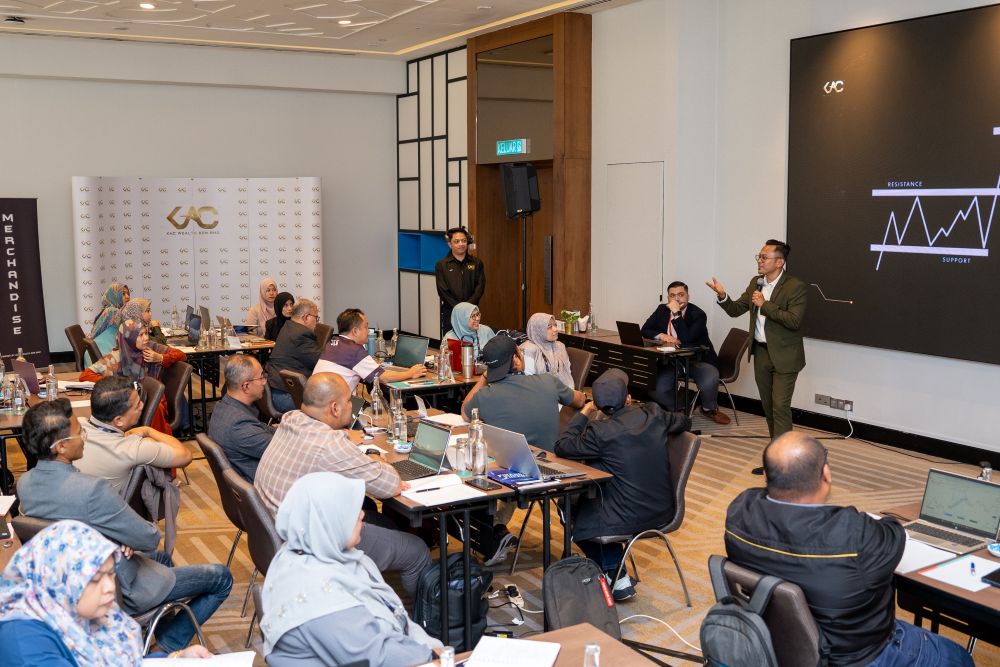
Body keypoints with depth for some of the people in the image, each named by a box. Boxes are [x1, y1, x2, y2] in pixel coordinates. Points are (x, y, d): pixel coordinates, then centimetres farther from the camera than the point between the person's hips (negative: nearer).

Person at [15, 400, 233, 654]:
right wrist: (151, 529, -1)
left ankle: (162, 634, 41)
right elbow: (149, 539, -24)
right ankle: (169, 646, 17)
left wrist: (121, 539, -6)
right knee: (221, 578, 7)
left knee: (162, 558, 34)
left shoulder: (24, 483, -11)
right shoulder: (92, 490, -36)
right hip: (118, 593, -8)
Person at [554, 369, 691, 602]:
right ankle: (617, 575, 32)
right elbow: (684, 422, 16)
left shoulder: (600, 431, -20)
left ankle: (615, 576, 21)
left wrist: (583, 413, 0)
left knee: (574, 515, 23)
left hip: (629, 519, -6)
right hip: (663, 512, 6)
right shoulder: (652, 414, -5)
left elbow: (561, 447, -8)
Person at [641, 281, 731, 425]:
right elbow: (645, 330, 5)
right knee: (654, 388, -20)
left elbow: (686, 340, -27)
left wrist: (676, 313, -27)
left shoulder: (698, 314, -14)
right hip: (670, 362, 4)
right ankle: (677, 409, 12)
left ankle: (709, 409, 3)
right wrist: (661, 336, -15)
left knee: (709, 381, -33)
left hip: (697, 360, -4)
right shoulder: (662, 310, 4)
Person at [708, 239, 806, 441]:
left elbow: (794, 321, -23)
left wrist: (765, 305, -21)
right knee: (767, 406, 15)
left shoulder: (795, 286, -14)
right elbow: (735, 310, 9)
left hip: (784, 356, -7)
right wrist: (722, 296, -10)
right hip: (761, 352, 7)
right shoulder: (756, 282, 7)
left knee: (780, 407, -8)